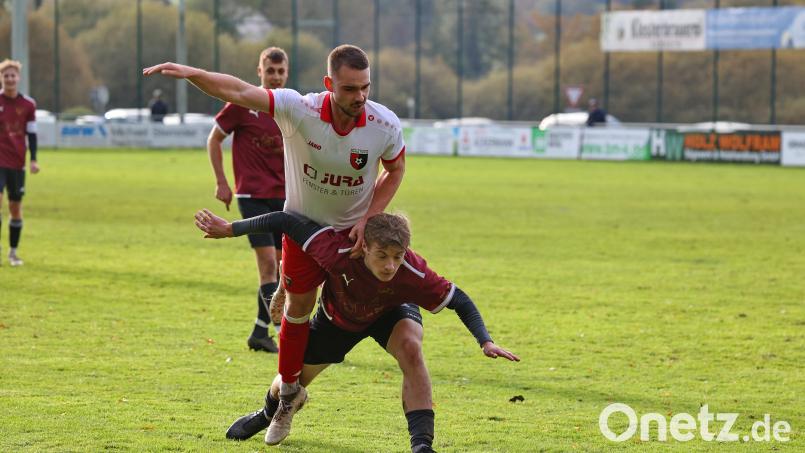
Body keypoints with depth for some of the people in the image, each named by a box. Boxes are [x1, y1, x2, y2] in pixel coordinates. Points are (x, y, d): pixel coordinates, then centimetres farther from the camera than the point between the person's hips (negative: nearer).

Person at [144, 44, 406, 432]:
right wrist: (189, 73, -53)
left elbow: (395, 169, -3)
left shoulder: (385, 125, -25)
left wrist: (368, 219, -13)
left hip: (355, 227, 0)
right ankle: (289, 390, 28)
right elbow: (239, 92, -37)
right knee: (298, 309, 10)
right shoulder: (300, 110, -31)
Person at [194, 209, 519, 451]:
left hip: (391, 313, -1)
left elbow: (459, 301, -28)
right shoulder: (337, 253, -45)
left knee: (410, 348, -35)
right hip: (338, 317, 1)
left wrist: (485, 341, -38)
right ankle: (268, 414, 54)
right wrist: (230, 229, -28)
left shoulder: (414, 274, -42)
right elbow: (287, 222, -35)